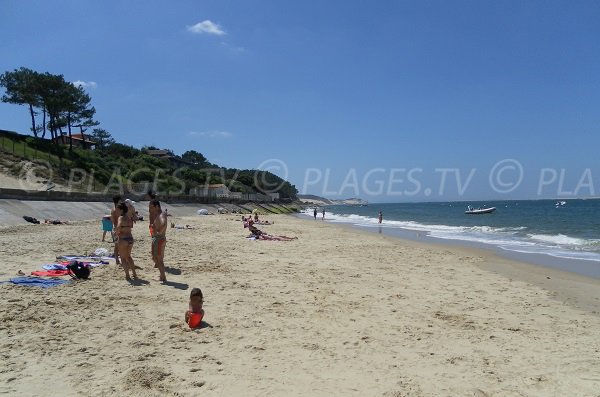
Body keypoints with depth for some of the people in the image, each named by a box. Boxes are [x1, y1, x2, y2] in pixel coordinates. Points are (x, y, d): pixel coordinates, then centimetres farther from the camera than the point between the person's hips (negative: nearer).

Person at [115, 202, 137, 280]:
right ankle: (134, 273, 24)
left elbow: (119, 226, -30)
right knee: (128, 256, 23)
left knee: (123, 258, 6)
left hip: (123, 239, -7)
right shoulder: (129, 218, 10)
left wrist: (116, 233, -13)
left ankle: (127, 275, 5)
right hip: (130, 238, 7)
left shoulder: (121, 217, -13)